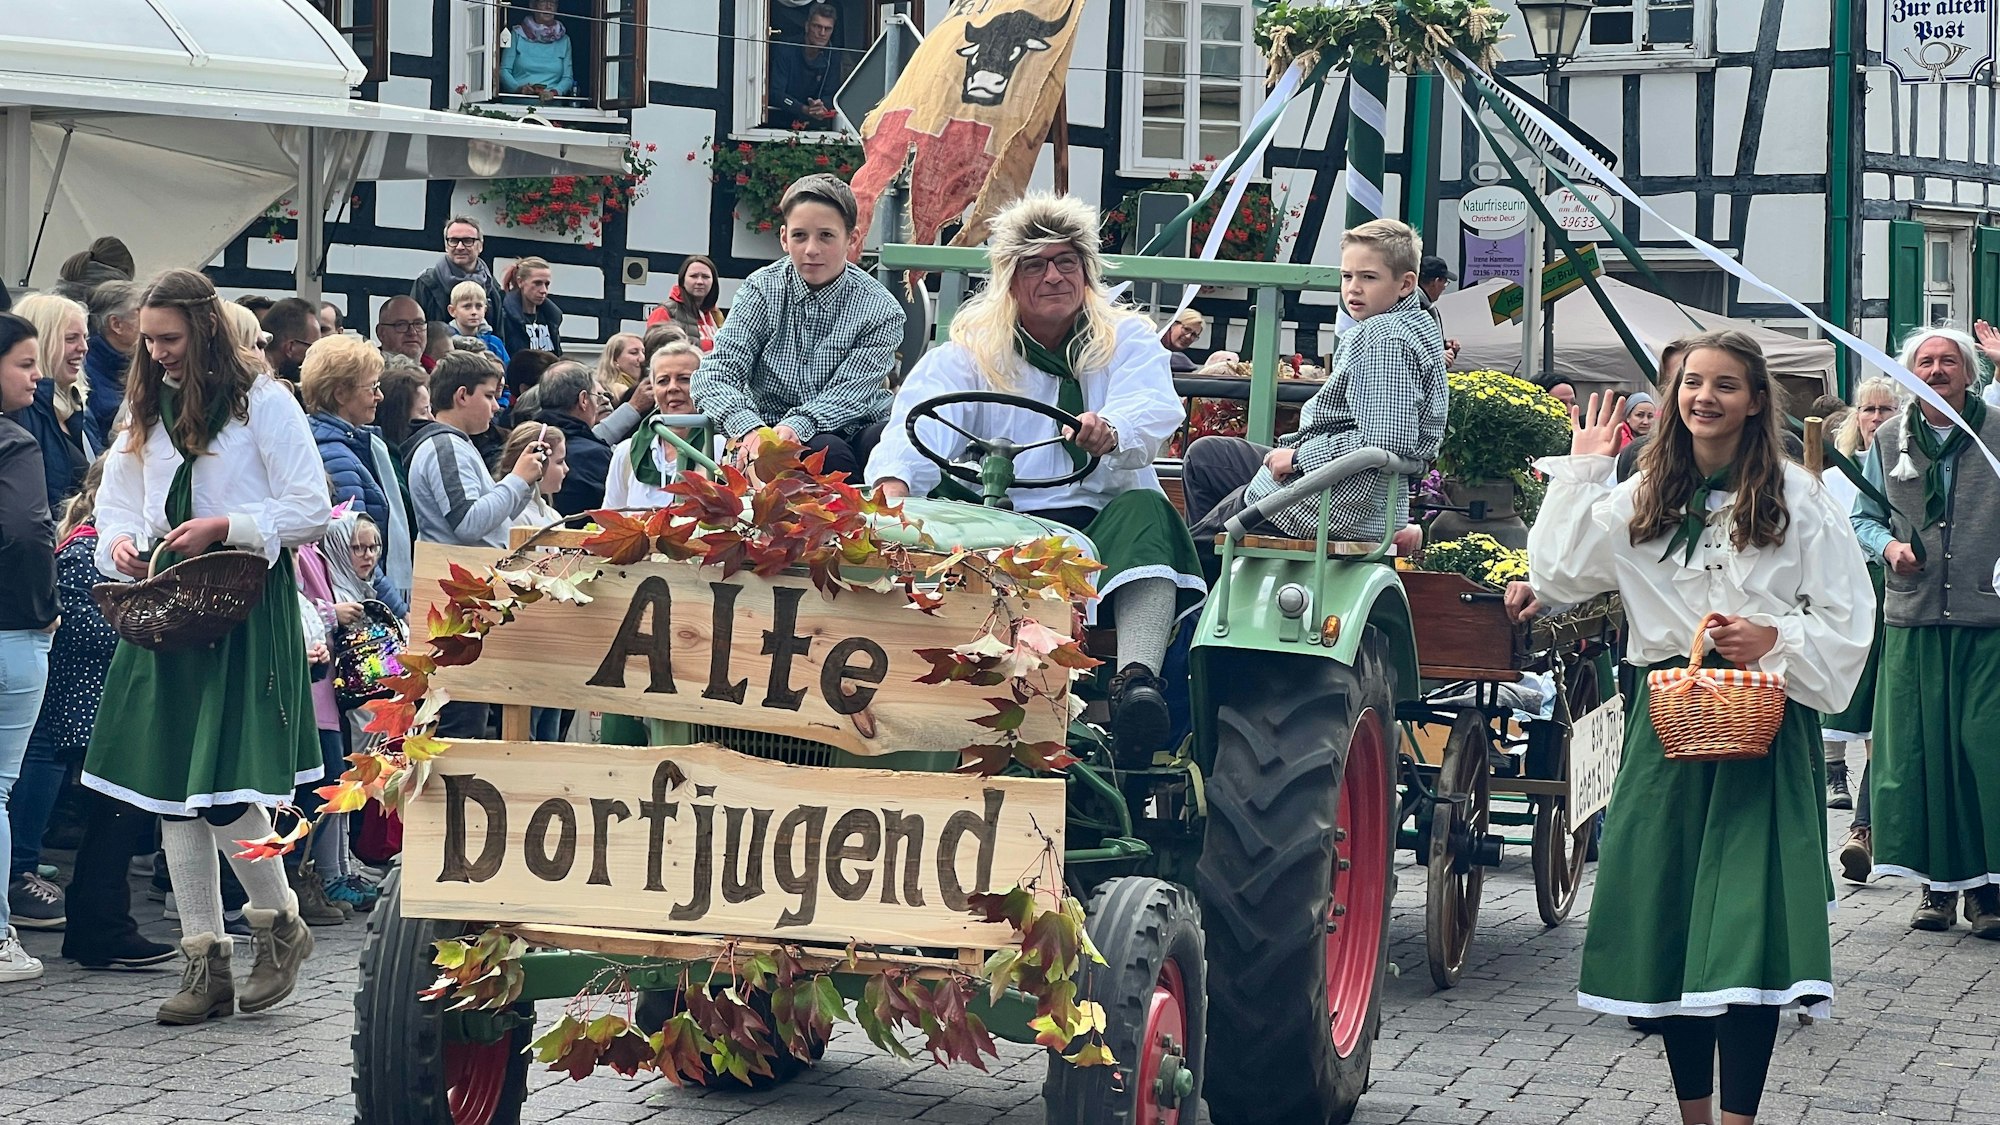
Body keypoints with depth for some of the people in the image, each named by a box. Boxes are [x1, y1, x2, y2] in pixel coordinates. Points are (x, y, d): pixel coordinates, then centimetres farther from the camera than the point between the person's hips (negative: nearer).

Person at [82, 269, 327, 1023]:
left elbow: (310, 510, -8)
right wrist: (121, 540, -2)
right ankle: (205, 961, 11)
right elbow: (116, 504, 20)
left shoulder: (264, 404, -5)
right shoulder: (146, 410, 14)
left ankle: (280, 925, 12)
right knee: (172, 794, 4)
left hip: (246, 612, -6)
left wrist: (224, 527, -17)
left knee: (224, 793, -12)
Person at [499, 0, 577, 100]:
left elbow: (567, 78, 10)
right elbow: (504, 70, 5)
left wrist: (554, 92, -12)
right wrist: (518, 88, -15)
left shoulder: (564, 40, 15)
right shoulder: (518, 34, 10)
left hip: (551, 103, 1)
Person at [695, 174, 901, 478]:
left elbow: (848, 395, -14)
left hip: (851, 432, 0)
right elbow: (714, 376, -9)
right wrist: (749, 429, -31)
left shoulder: (881, 311, -4)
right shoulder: (762, 290, -1)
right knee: (830, 453, -34)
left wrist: (796, 427, -36)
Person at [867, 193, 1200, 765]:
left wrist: (1109, 433, -36)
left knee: (1144, 511, -33)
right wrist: (894, 483, -33)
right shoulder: (968, 353, 13)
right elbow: (924, 422, -8)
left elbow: (1153, 412, -9)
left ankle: (1137, 681, -53)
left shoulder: (1128, 341, 15)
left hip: (1103, 521, 0)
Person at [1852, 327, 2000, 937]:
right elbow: (1864, 516, 17)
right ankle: (1936, 882, 12)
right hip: (1913, 617, 3)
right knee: (1916, 748, 2)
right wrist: (1888, 545, -3)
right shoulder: (1888, 441, 11)